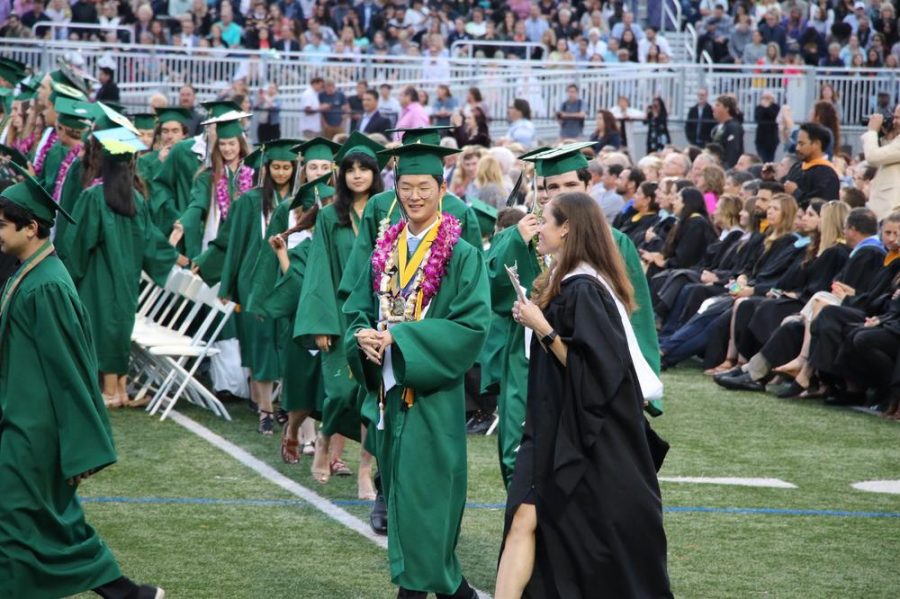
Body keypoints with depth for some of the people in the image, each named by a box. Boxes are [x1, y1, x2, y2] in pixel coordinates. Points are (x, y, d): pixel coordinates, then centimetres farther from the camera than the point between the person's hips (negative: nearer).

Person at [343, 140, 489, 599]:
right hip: (388, 388, 6)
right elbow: (358, 308, 12)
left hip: (432, 392, -6)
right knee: (399, 489, 11)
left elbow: (472, 325, -15)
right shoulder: (385, 249, 10)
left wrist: (400, 338, -20)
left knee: (420, 493, -7)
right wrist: (364, 335, -12)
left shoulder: (462, 256, -7)